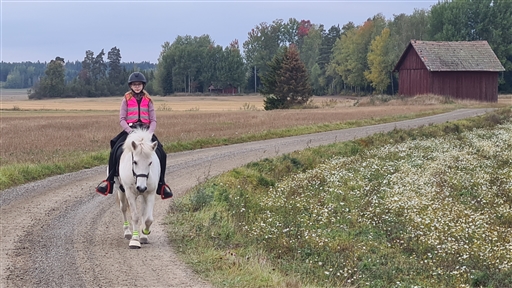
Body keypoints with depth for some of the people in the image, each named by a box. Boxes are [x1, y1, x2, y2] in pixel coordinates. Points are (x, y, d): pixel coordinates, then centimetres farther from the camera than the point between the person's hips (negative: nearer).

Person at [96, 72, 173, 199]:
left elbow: (153, 120, 6)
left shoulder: (148, 100, 8)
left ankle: (161, 184, -6)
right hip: (129, 130, -1)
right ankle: (110, 180, -14)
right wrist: (130, 131, -16)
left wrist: (149, 133, -12)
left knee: (161, 153, -18)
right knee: (115, 150, -24)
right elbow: (122, 119, 1)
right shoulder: (126, 99, 5)